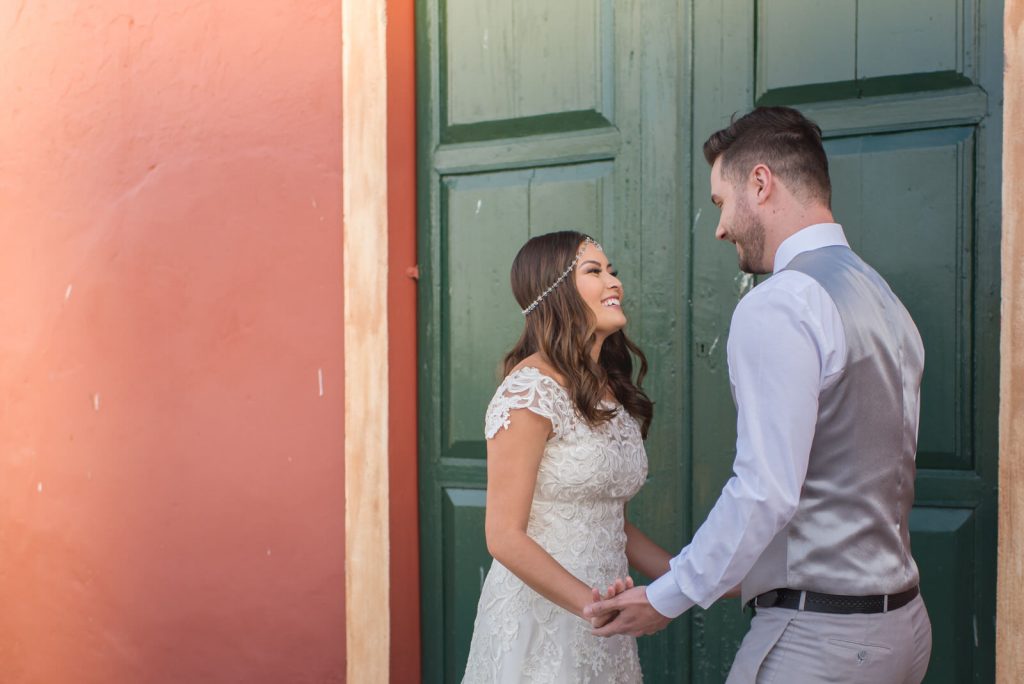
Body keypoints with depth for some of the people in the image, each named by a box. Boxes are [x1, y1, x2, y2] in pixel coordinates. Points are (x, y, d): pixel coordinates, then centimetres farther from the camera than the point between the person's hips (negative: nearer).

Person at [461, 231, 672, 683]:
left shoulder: (612, 393, 8)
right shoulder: (531, 390, -16)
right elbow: (505, 536, -18)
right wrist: (589, 602, -27)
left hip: (603, 625, 8)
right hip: (542, 618, -7)